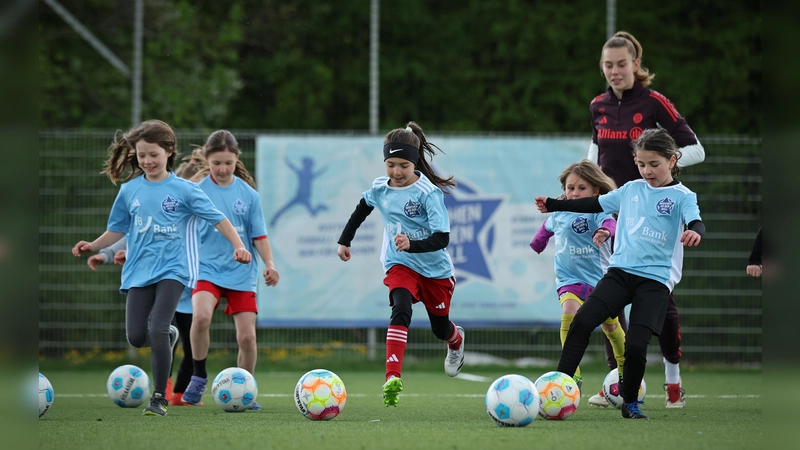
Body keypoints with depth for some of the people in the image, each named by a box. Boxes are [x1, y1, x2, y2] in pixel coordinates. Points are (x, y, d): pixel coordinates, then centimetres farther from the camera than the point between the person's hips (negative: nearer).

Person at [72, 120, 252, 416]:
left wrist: (238, 246, -14)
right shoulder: (130, 190, 6)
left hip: (172, 269, -4)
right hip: (140, 270, 4)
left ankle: (160, 398, -7)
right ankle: (168, 336, 33)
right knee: (136, 336, -4)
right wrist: (93, 246, 4)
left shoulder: (183, 190, -4)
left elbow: (218, 219, -2)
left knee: (157, 330, -18)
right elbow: (118, 229, 18)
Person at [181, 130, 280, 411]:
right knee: (201, 316, -30)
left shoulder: (248, 194, 3)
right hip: (207, 269, -2)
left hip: (242, 273, 2)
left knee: (247, 336, -4)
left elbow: (259, 236, 7)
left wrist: (270, 264, -5)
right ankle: (199, 377, -9)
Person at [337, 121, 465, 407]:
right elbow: (361, 209, 17)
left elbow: (441, 238, -27)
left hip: (435, 269, -1)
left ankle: (456, 341, 56)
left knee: (440, 327, 16)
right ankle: (392, 379, -37)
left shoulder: (429, 192, -22)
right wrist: (345, 240, 24)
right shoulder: (379, 188, -7)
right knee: (400, 311, -27)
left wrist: (412, 244, -43)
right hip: (400, 265, 1)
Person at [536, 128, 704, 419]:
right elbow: (595, 204, 23)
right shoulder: (632, 190, 12)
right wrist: (554, 205, 25)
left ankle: (630, 403, 10)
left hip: (655, 279, -4)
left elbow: (696, 222, -18)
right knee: (582, 321, -13)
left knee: (636, 344, -14)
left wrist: (695, 232, -43)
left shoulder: (681, 196, -2)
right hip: (621, 271, 4)